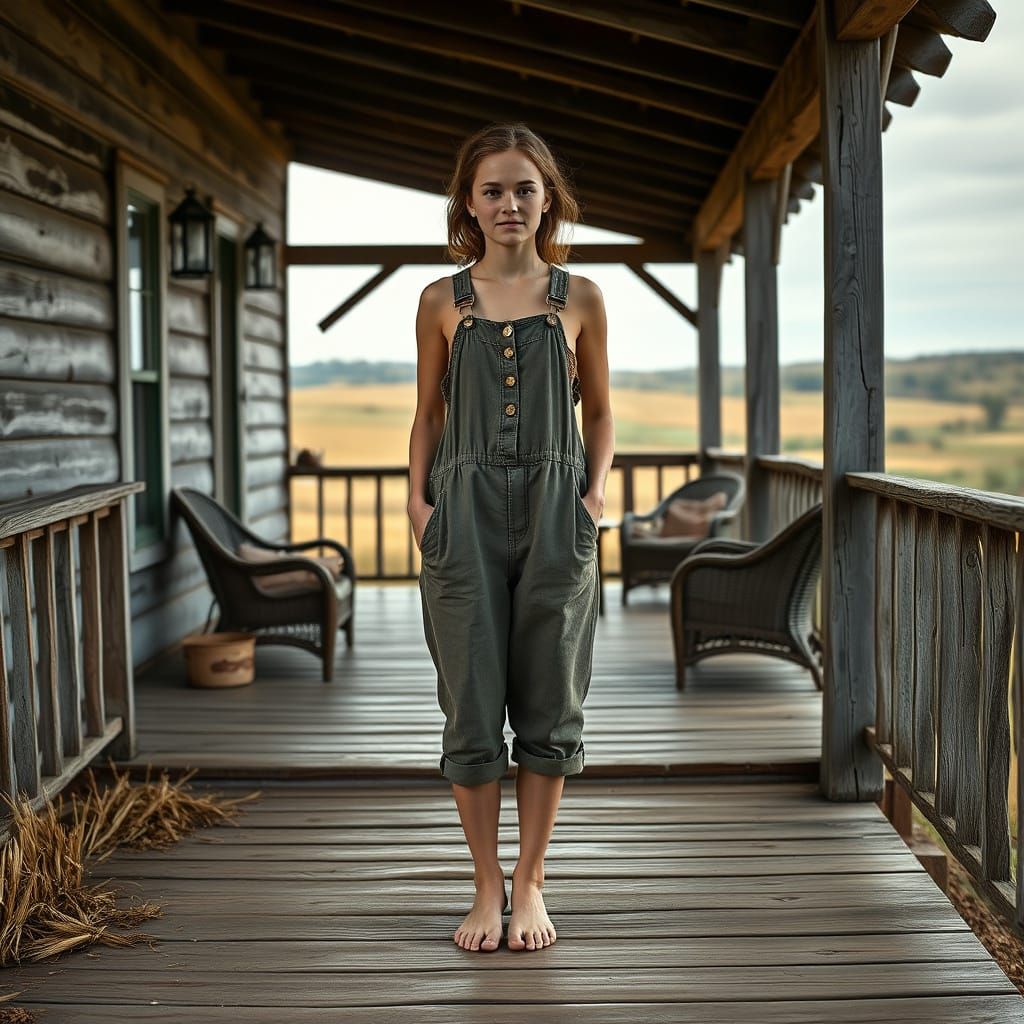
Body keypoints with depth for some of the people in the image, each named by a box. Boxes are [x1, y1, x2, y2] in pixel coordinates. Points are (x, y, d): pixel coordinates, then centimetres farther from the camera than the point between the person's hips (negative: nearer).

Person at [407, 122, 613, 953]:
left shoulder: (579, 299, 6)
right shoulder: (442, 301, 7)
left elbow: (599, 415, 12)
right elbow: (428, 415, 12)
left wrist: (595, 490, -3)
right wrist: (418, 500, -1)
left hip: (554, 515, 0)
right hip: (466, 513, 0)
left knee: (550, 703, 4)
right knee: (472, 705, 1)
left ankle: (531, 884, 18)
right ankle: (487, 888, 15)